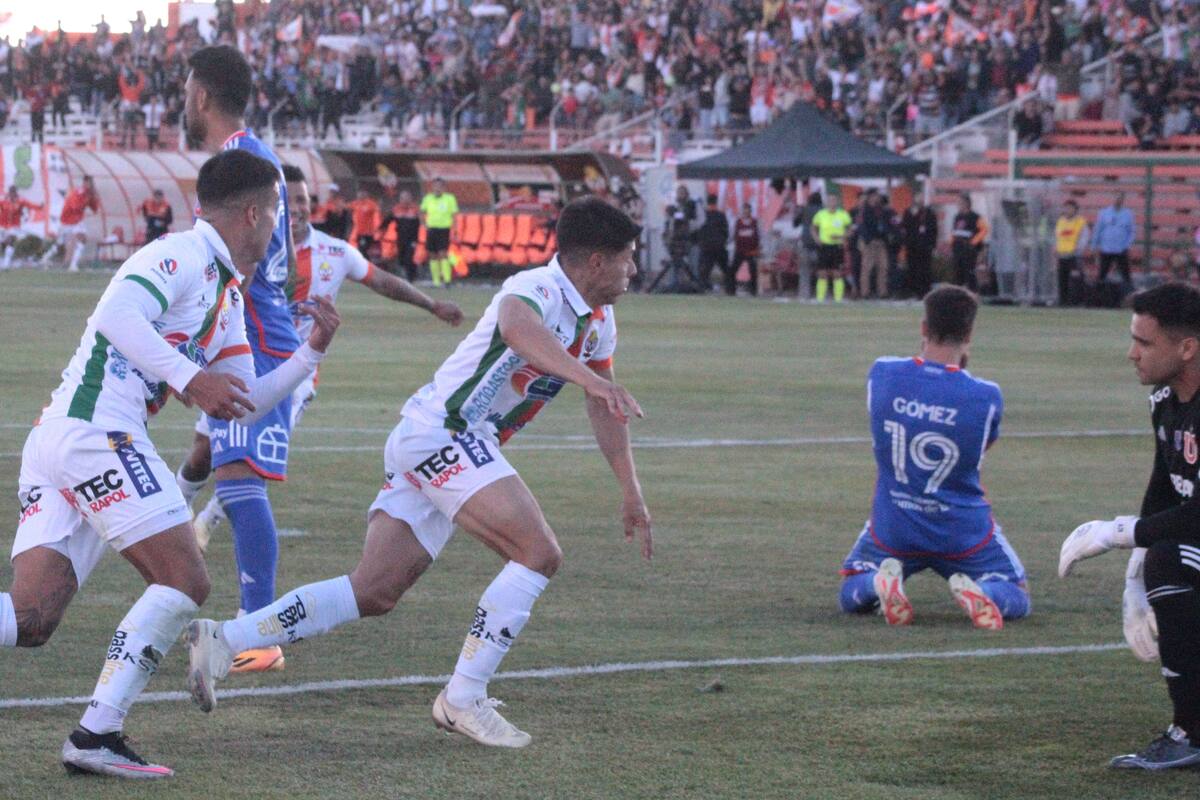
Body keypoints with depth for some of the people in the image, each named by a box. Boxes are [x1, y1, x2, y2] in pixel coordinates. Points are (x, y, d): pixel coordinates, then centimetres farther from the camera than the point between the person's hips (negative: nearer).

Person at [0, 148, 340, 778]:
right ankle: (96, 736, -10)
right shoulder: (181, 256, -5)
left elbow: (242, 405, 28)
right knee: (185, 583, -7)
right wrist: (188, 378, -25)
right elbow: (117, 313, -22)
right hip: (95, 433, -10)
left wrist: (311, 353, 18)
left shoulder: (228, 298, 25)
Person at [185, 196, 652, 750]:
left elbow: (603, 407, 28)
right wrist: (591, 378, -52)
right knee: (539, 553, -17)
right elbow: (515, 325, -42)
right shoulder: (539, 289, -16)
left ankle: (221, 641, 0)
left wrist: (631, 491, 25)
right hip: (442, 433, -10)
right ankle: (464, 698, -13)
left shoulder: (598, 320, 15)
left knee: (375, 593, 2)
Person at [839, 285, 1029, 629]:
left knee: (852, 595, 25)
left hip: (893, 527, 2)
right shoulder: (986, 396, -18)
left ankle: (881, 584, -11)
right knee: (1018, 598, 19)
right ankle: (976, 591, -16)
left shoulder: (881, 373, -12)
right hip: (964, 532, -2)